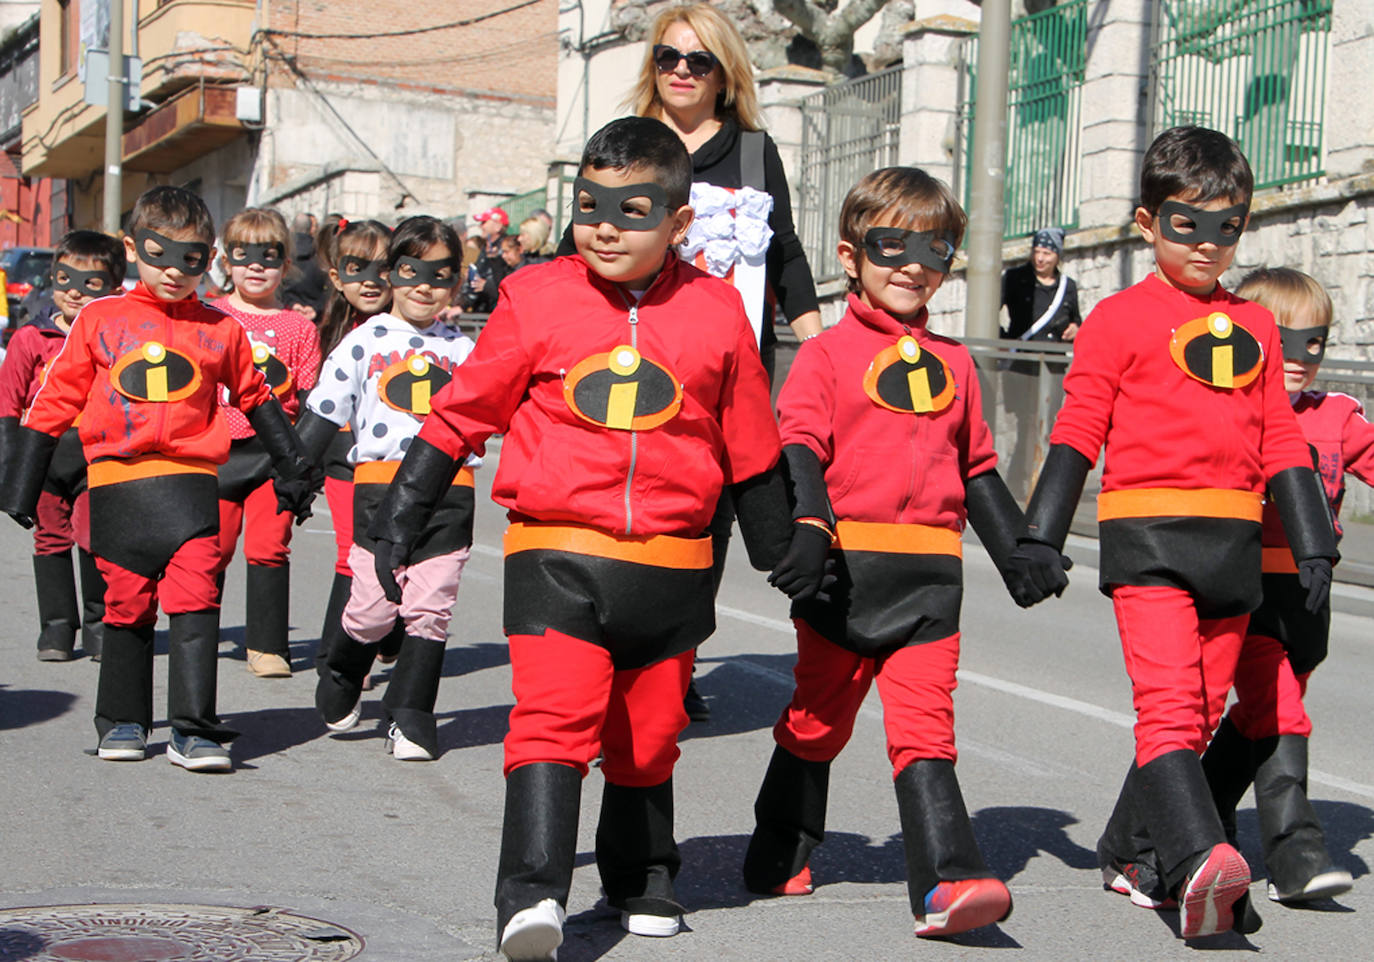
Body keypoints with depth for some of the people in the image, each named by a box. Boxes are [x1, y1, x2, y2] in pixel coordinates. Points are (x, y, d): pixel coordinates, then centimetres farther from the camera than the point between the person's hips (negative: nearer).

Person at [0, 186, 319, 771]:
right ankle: (123, 722, 21)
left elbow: (256, 398, 24)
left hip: (190, 483, 0)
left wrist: (292, 470, 30)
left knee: (194, 601, -10)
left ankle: (193, 730, -7)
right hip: (116, 485, 0)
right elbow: (56, 400, 10)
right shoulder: (99, 320, 7)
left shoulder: (220, 331, 9)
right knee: (127, 605, 6)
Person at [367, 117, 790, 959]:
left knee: (648, 738, 15)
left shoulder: (716, 313, 3)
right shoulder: (537, 299, 0)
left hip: (671, 569, 2)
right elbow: (462, 413, 7)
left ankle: (642, 880, 33)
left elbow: (751, 448, 13)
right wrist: (400, 519, 9)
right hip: (556, 558, -2)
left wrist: (781, 557, 18)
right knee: (555, 719, -17)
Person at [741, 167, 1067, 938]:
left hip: (930, 579, 3)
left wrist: (1020, 551, 24)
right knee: (818, 721, 11)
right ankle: (779, 861, 29)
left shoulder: (954, 362, 17)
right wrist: (807, 526, -24)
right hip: (846, 571, -2)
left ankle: (947, 881, -16)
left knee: (925, 727, -7)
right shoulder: (828, 353, 3)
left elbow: (977, 467, 24)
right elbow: (798, 449, -8)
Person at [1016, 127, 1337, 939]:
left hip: (1233, 543, 6)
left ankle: (1129, 855, 26)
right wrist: (1041, 539, -3)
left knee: (1201, 713, 11)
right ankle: (1200, 860, -33)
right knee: (1169, 703, -20)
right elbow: (1079, 429, 1)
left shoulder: (1254, 326, 16)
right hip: (1147, 535, -5)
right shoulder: (1120, 318, 2)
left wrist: (1313, 543, 15)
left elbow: (1280, 437, 18)